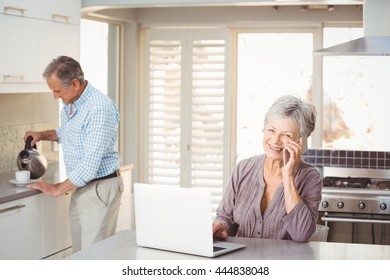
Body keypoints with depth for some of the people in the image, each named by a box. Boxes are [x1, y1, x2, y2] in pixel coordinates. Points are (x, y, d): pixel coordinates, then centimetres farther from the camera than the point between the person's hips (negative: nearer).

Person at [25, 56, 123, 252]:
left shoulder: (100, 109, -23)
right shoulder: (70, 105, 6)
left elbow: (91, 164, -25)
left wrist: (57, 189, -16)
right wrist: (43, 135, 12)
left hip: (100, 188, -9)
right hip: (80, 186, 9)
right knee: (79, 252, 11)